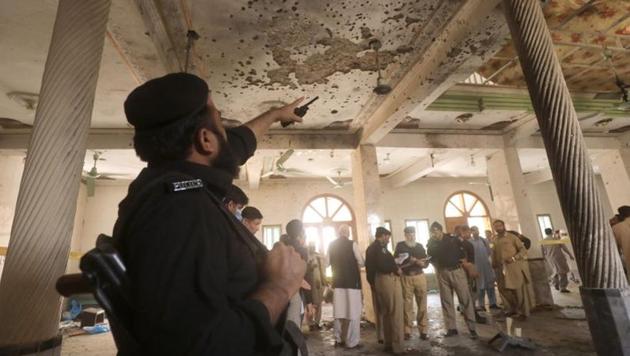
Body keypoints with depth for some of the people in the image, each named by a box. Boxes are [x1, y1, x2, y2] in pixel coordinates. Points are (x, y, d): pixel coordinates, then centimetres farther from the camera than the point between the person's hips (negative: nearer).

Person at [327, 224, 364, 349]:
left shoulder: (331, 245, 1)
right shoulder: (352, 244, -10)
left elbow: (328, 262, 7)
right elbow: (361, 262, -7)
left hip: (337, 281, 4)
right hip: (352, 280, -4)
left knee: (338, 311, 12)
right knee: (353, 311, 4)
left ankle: (338, 339, 21)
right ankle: (351, 342, 8)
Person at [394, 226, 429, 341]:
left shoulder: (420, 246, 11)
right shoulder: (400, 246, 2)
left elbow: (426, 263, 9)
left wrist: (421, 263, -13)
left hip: (420, 276, 3)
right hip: (406, 277, -2)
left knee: (422, 304, 5)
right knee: (407, 305, 2)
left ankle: (423, 330, 15)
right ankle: (407, 330, 13)